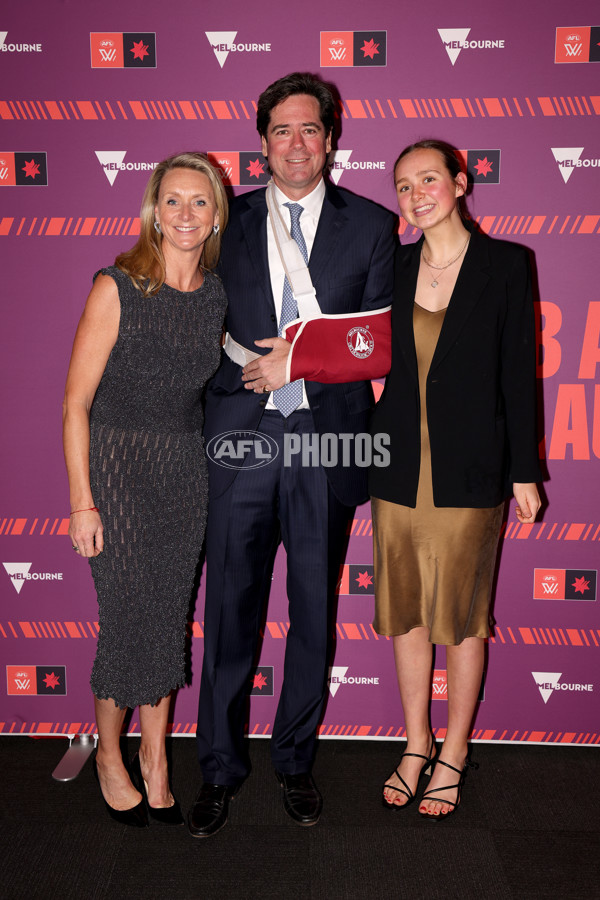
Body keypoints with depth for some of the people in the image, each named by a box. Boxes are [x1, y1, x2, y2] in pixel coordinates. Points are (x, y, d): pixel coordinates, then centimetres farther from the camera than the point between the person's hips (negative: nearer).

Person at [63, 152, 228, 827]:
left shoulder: (217, 296, 4)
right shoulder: (117, 288, -11)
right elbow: (76, 401, -10)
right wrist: (82, 503, -13)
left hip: (187, 470, 4)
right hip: (118, 467, -4)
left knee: (170, 615, 11)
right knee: (127, 618, 2)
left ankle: (154, 756, 30)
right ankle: (109, 754, 29)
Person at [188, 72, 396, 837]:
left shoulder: (370, 225, 7)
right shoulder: (227, 221, 10)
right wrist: (250, 371, -5)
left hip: (326, 437, 0)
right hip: (240, 436, 1)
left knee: (314, 612, 9)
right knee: (230, 609, 5)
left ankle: (294, 760, 29)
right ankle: (220, 767, 24)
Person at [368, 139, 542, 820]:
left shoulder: (503, 264, -2)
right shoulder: (393, 269, 7)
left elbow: (517, 370, -3)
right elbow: (377, 361, 10)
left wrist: (524, 470, -3)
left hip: (467, 469, -3)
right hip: (399, 465, 4)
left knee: (462, 613, 7)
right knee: (406, 611, 12)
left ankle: (453, 757, 26)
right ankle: (416, 745, 31)